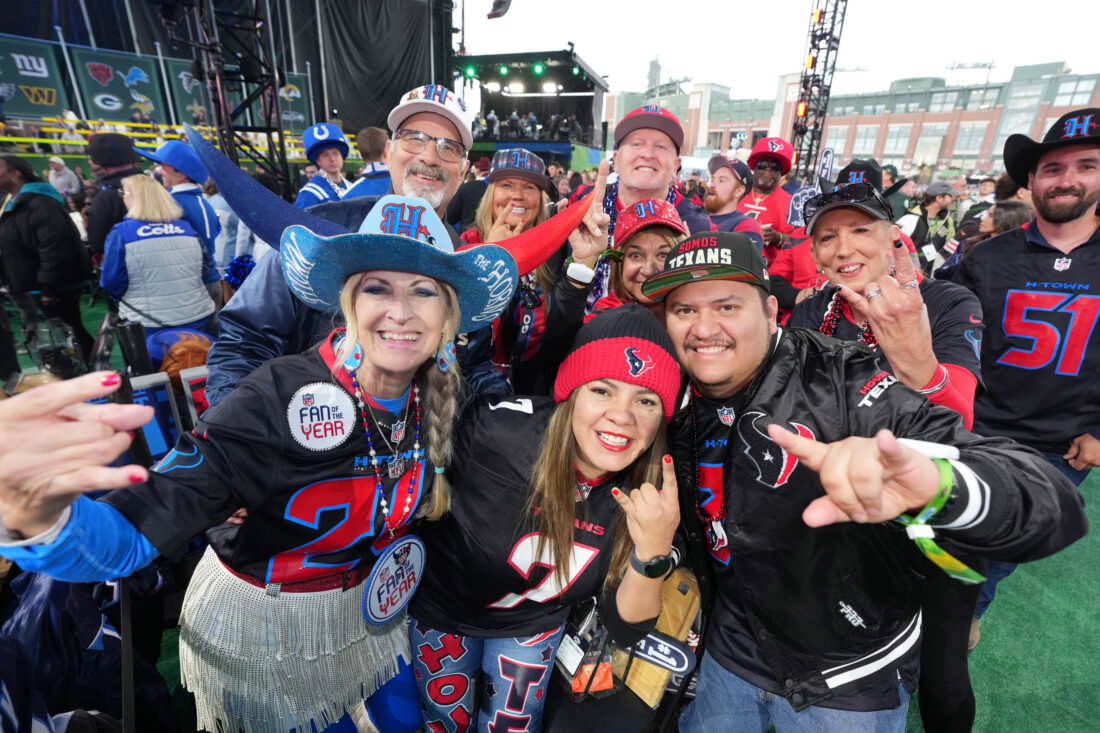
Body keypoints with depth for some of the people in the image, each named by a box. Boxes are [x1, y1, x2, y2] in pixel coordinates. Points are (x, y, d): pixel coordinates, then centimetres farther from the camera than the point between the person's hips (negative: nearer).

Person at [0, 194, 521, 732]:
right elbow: (133, 536, -36)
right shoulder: (279, 399, -31)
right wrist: (44, 520, -55)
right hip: (257, 623, -4)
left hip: (367, 607, 4)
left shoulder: (439, 394, -16)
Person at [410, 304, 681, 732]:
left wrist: (653, 553, -36)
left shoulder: (652, 495, -24)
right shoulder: (499, 427, -37)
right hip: (440, 607, -1)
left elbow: (625, 628, -18)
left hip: (534, 624, 2)